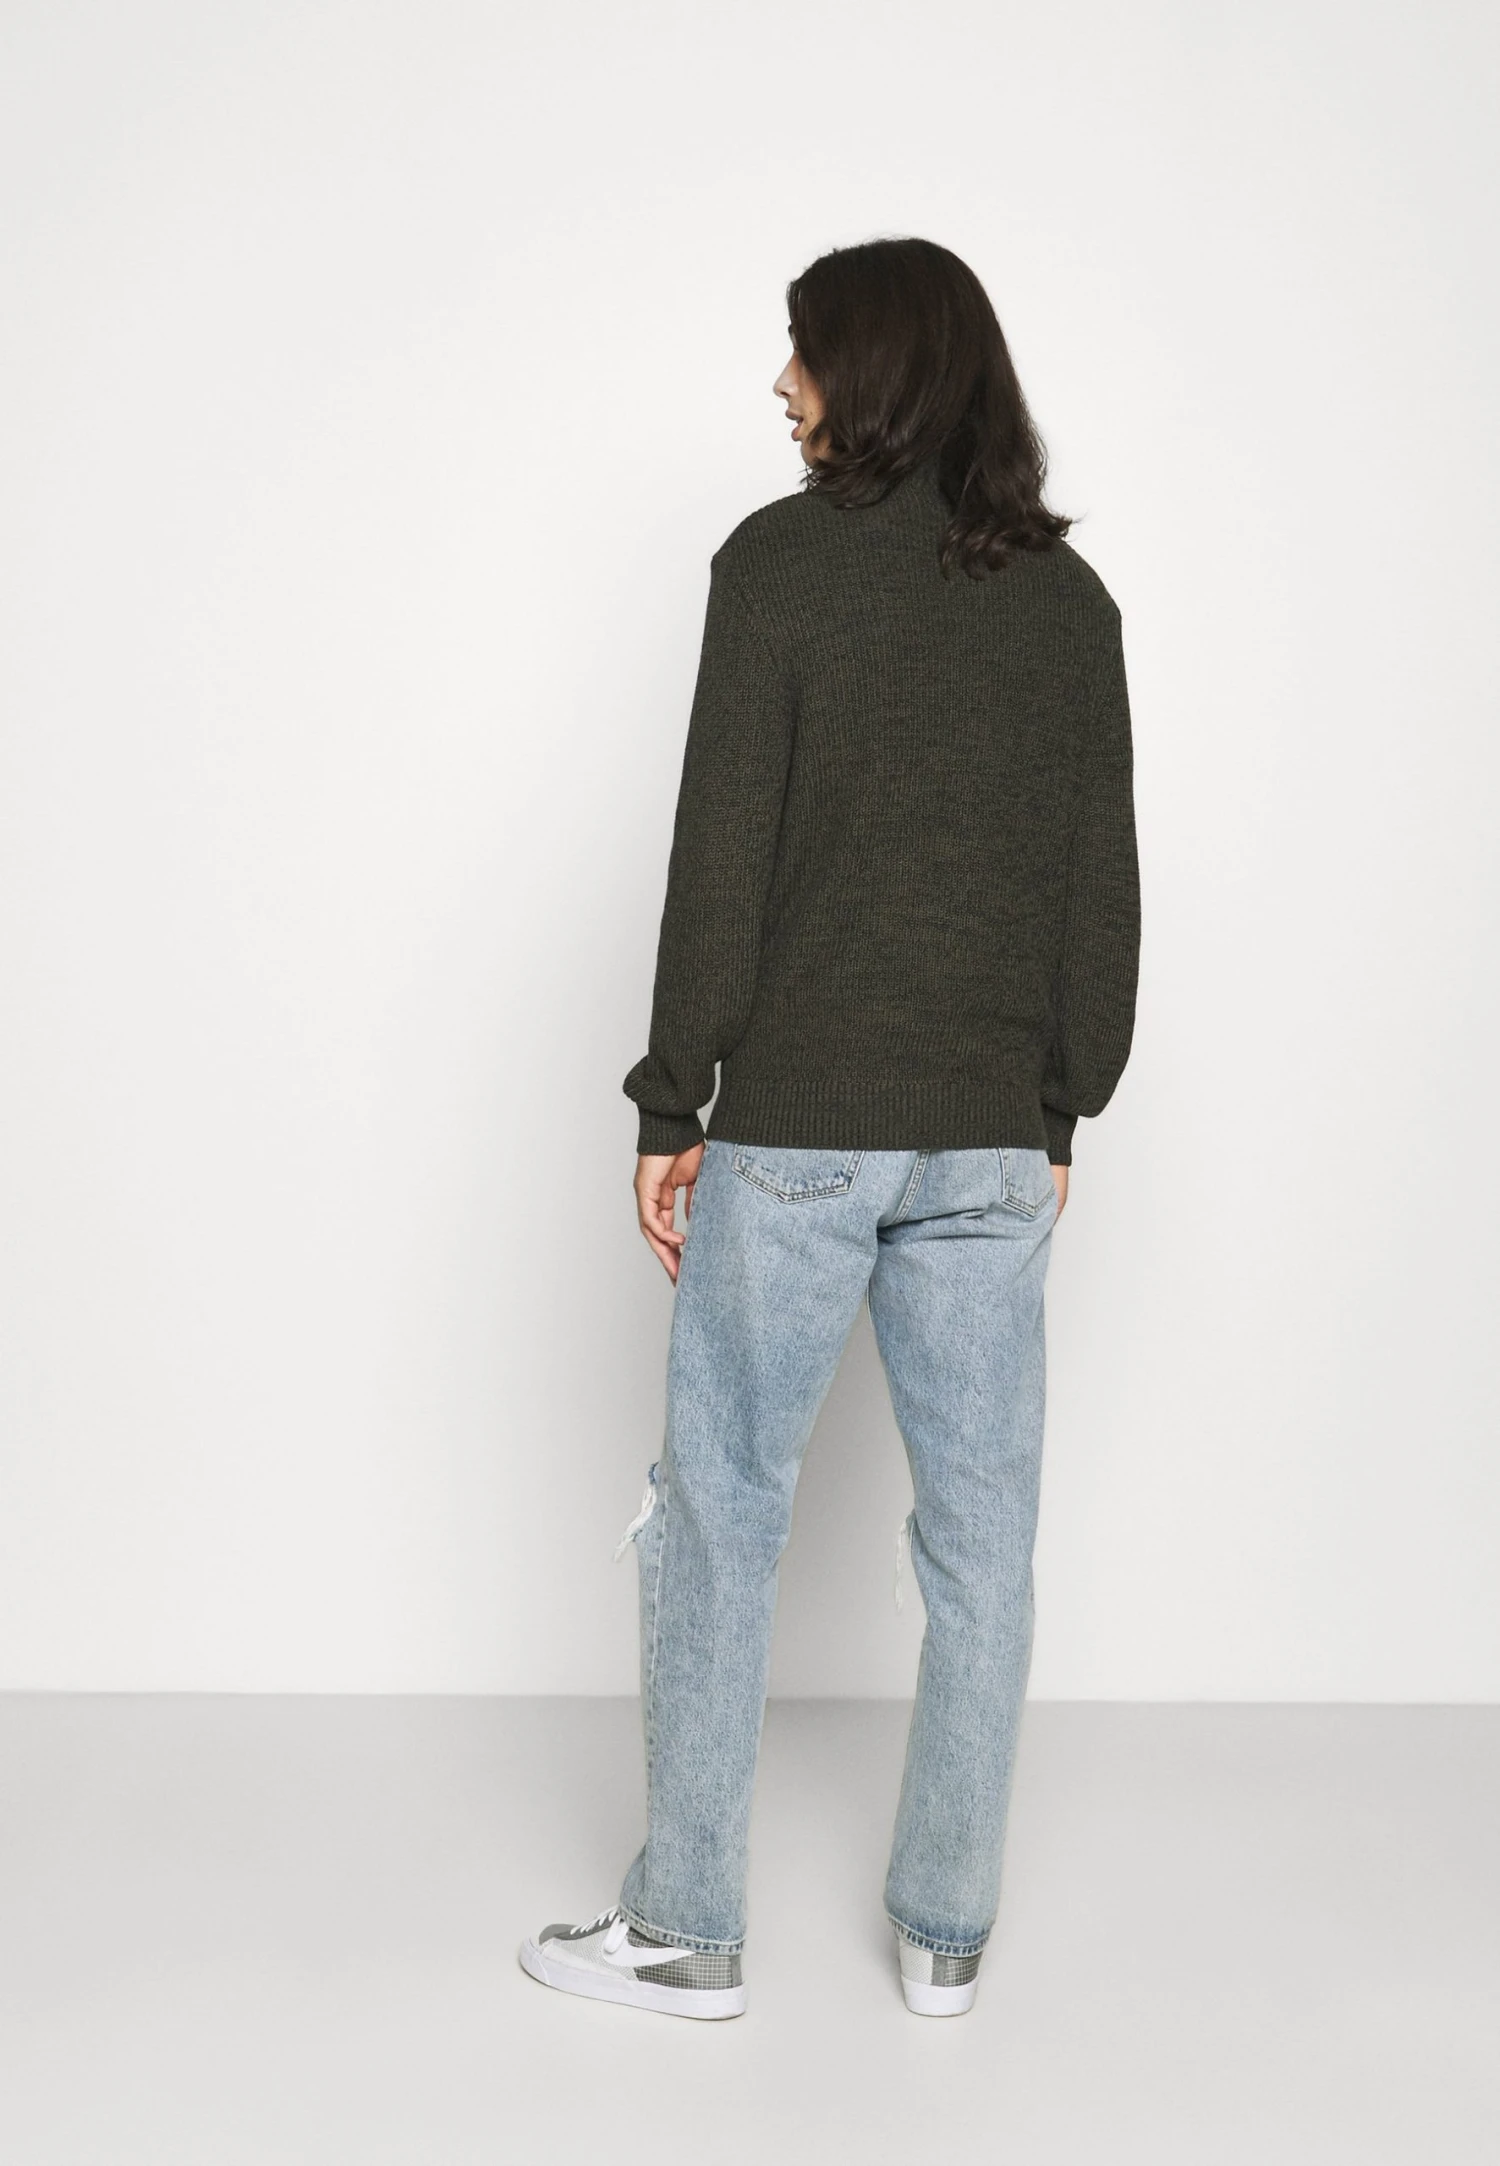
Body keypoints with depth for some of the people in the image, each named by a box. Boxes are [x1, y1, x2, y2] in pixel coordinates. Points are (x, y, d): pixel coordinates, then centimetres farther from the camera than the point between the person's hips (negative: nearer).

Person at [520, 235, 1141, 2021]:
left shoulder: (781, 559, -6)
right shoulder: (1070, 592, 8)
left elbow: (723, 857, -10)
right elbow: (1103, 882, 8)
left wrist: (671, 1107, -4)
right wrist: (1065, 1109, 16)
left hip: (795, 1130, -4)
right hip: (994, 1140, 5)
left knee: (721, 1515, 8)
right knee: (979, 1535, 11)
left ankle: (685, 1928, 19)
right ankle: (948, 1932, 23)